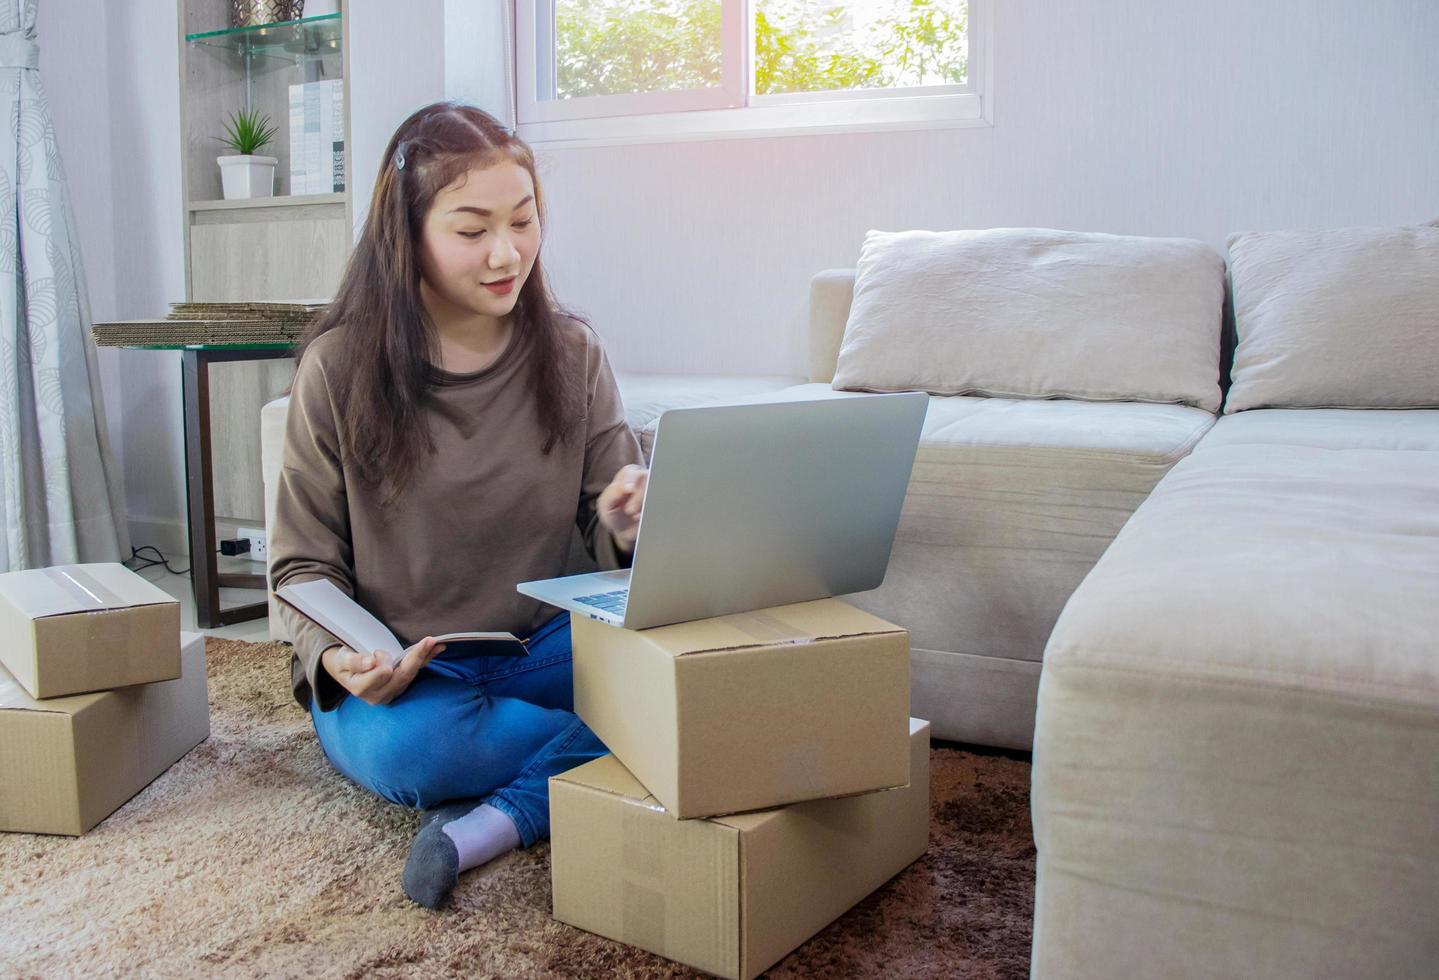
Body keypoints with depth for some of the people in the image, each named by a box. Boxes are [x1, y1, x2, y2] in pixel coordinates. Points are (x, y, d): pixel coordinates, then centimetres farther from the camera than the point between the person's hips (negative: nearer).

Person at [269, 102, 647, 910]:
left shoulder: (571, 352, -1)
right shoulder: (340, 368, -8)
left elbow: (614, 529, 1)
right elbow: (305, 564, -1)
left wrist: (631, 527, -25)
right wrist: (339, 657, -23)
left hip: (537, 650, 2)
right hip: (395, 678, -1)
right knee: (402, 746, -36)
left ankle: (498, 819, -24)